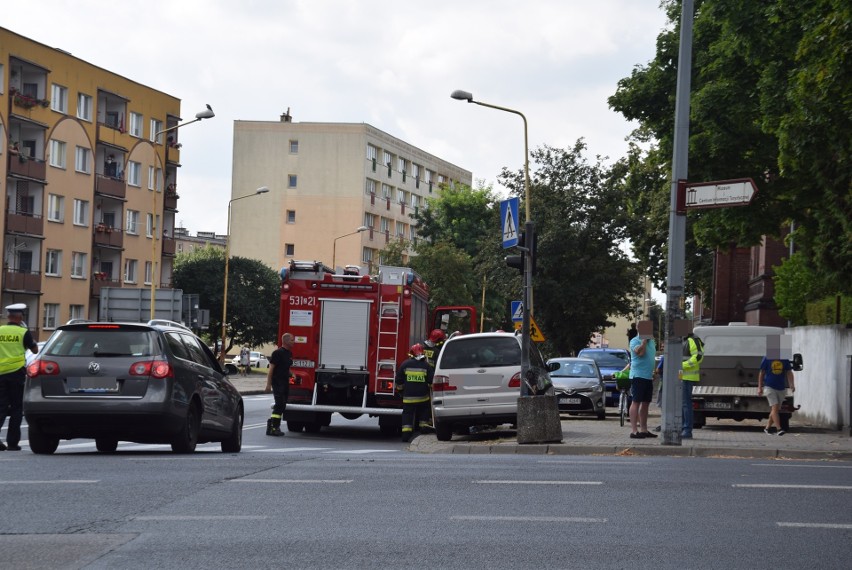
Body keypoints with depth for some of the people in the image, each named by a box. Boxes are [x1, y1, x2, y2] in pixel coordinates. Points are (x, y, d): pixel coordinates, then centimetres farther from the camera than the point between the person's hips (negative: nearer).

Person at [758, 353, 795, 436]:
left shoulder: (785, 360, 2)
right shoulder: (767, 359, -3)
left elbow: (789, 373, 3)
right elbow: (761, 373, 3)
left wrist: (791, 385, -13)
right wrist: (760, 387, 2)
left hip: (781, 388, 4)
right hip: (770, 387, -4)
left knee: (777, 409, 10)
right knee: (775, 407, -14)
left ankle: (767, 427, 24)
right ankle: (779, 429, -17)